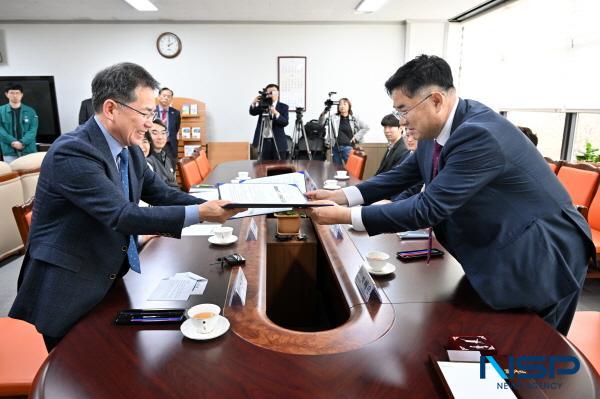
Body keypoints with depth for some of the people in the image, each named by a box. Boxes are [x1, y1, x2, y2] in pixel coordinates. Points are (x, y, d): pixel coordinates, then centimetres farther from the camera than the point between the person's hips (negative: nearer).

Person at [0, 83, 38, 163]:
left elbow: (33, 130, -2)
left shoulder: (30, 111, 7)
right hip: (10, 152, 0)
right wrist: (12, 141, -17)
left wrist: (22, 142, -16)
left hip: (28, 151, 0)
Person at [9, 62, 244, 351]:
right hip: (66, 290, -7)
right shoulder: (72, 152, -24)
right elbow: (122, 215, -31)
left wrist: (211, 206, -9)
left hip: (111, 278, 7)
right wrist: (199, 214, -31)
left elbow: (161, 194, 6)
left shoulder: (130, 150, 2)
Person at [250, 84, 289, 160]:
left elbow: (285, 122, -9)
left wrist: (276, 113, -25)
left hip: (278, 142, -1)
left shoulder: (283, 107, 4)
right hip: (264, 141, 1)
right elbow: (252, 112, -8)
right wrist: (254, 103, -28)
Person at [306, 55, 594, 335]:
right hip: (496, 249, 8)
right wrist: (340, 196, -9)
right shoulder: (437, 129, -5)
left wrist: (346, 216, -28)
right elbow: (402, 175, 4)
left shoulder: (479, 133, -32)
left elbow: (428, 208, -32)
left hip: (540, 256, -8)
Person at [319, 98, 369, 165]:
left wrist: (356, 137, -1)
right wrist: (324, 113, -17)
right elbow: (321, 123, 0)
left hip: (348, 147, -2)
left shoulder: (354, 118, 3)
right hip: (336, 147, 2)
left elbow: (366, 127, 7)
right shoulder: (334, 117, 6)